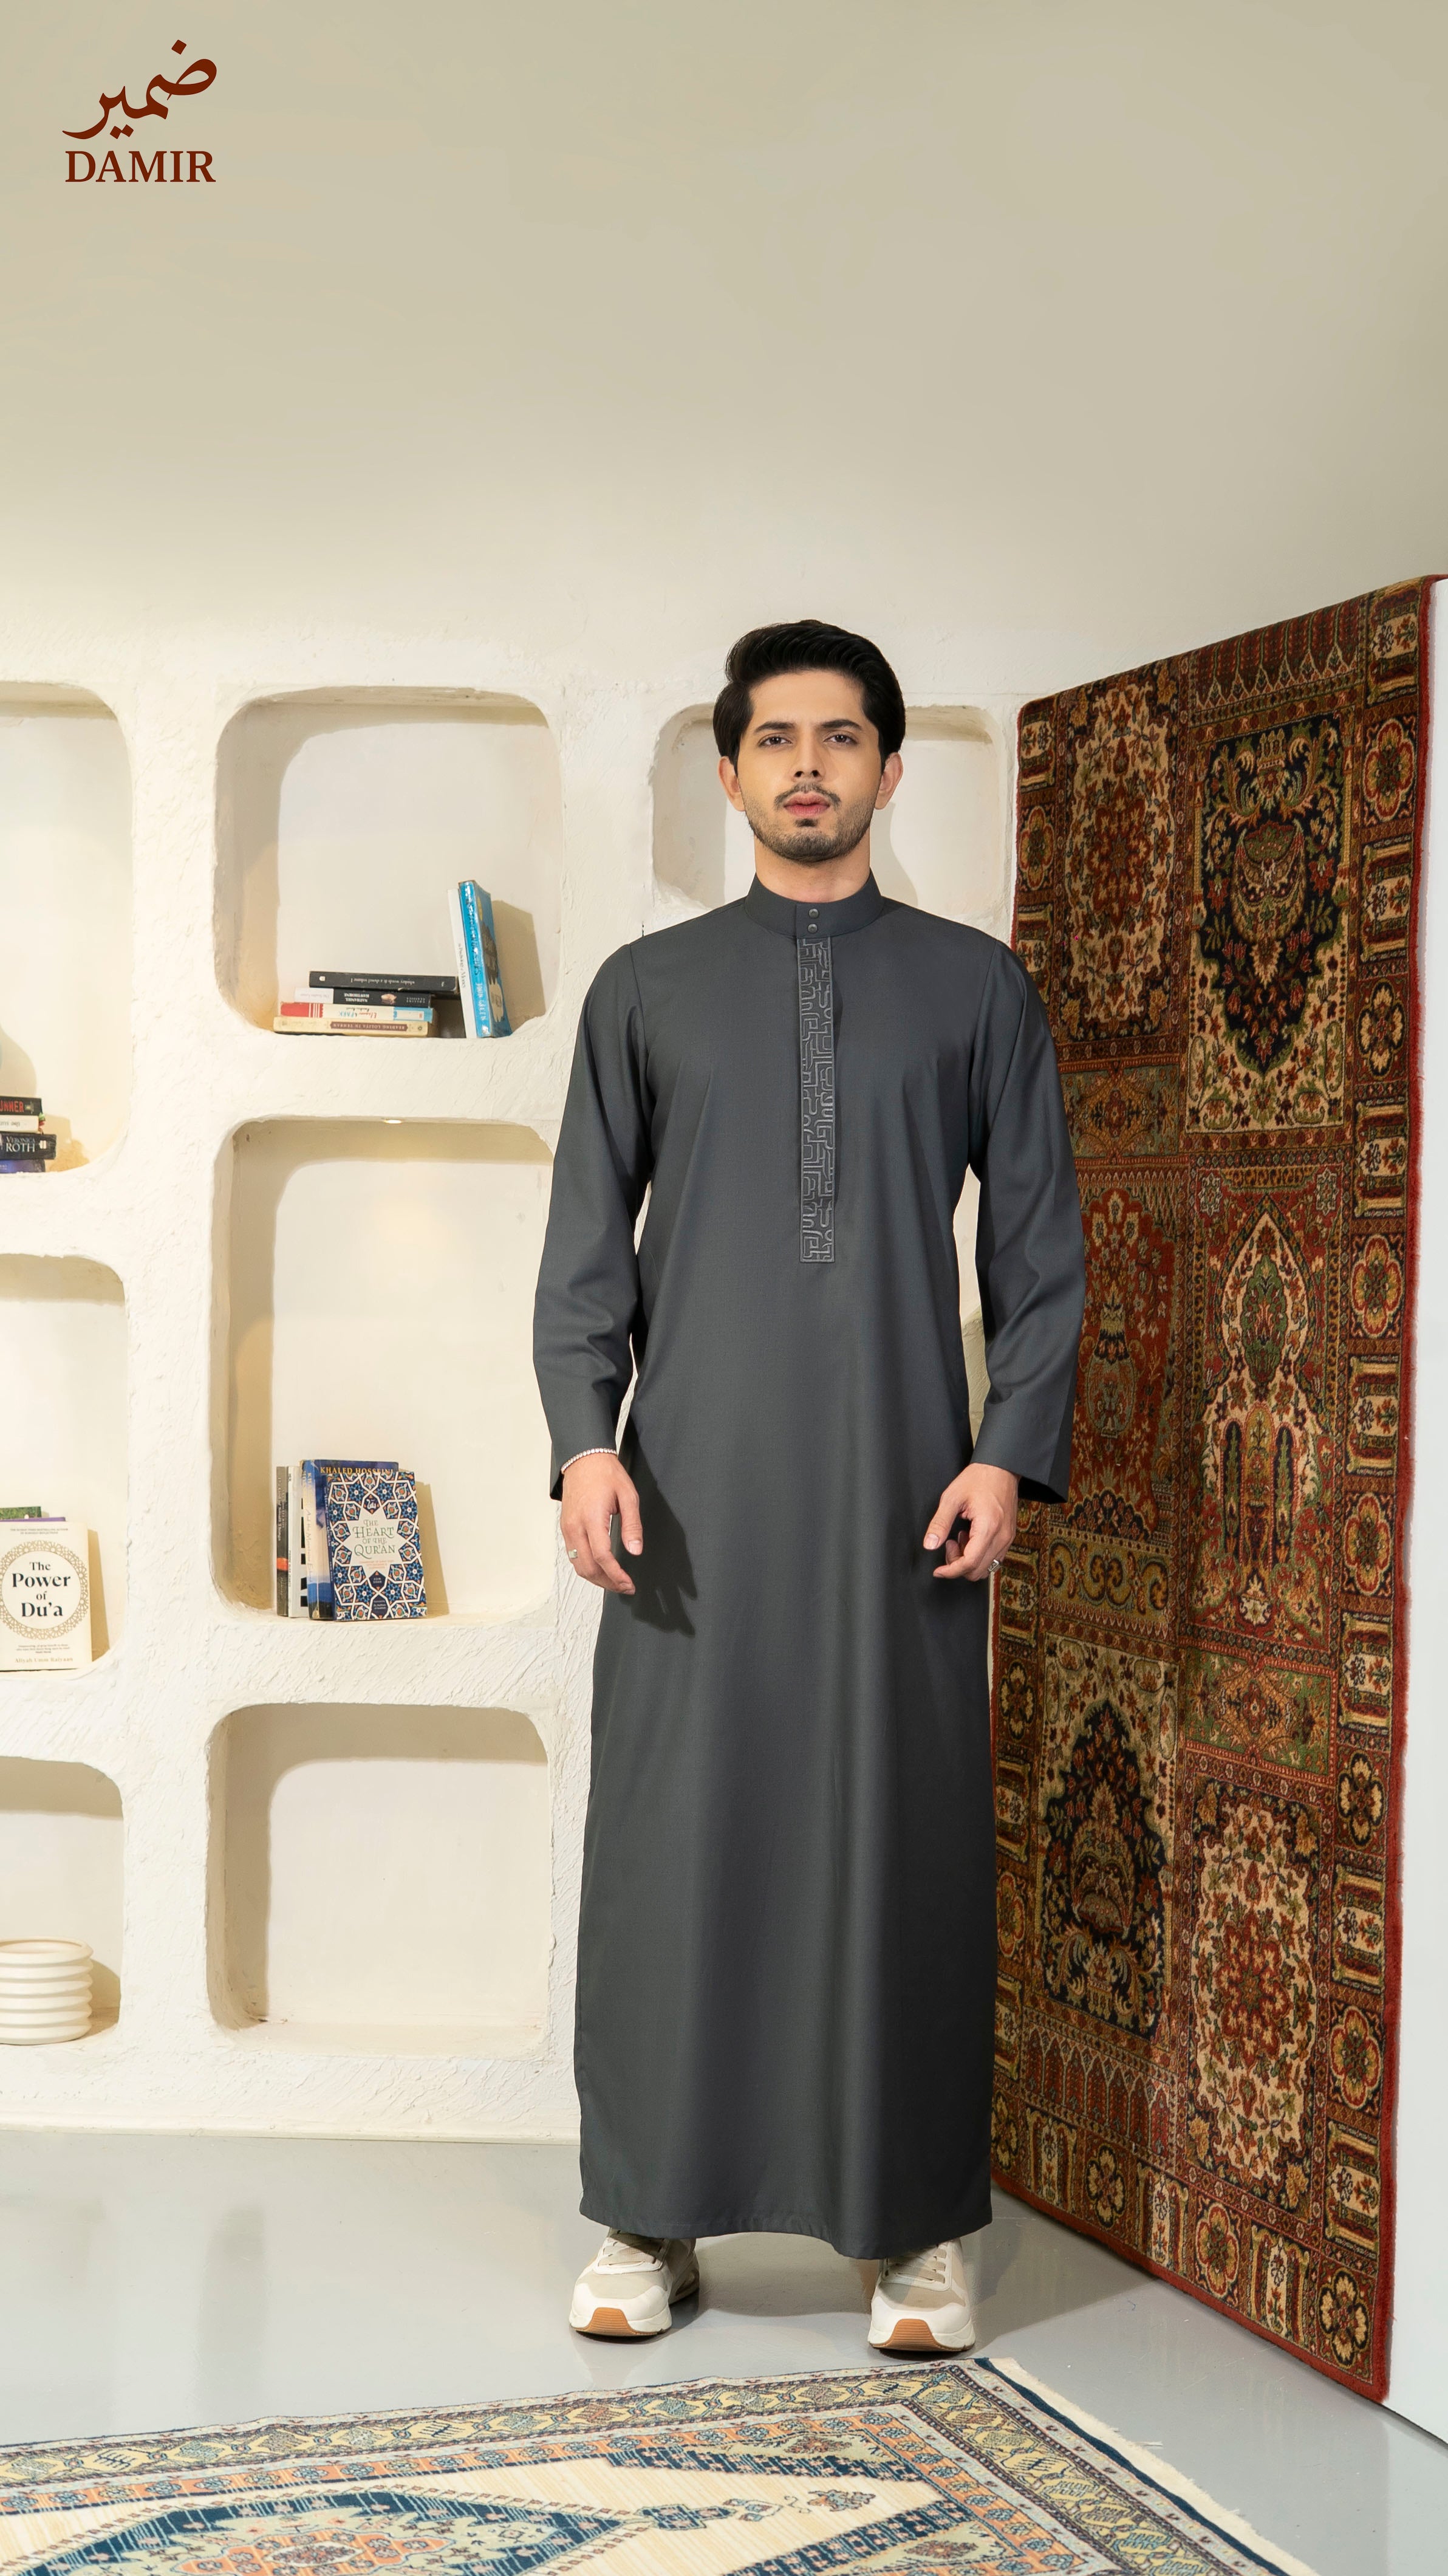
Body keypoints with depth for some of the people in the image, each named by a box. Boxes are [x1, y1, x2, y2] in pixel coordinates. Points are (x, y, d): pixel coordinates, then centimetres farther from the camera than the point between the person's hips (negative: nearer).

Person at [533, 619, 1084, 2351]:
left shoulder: (974, 988, 9)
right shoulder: (648, 989, 11)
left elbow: (1037, 1242, 7)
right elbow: (587, 1241, 8)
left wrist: (1012, 1451, -4)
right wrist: (585, 1442, -5)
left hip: (900, 1487, 0)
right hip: (694, 1486, 1)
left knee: (907, 1833, 1)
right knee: (674, 1831, 1)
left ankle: (919, 2227, 11)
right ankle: (651, 2219, 12)